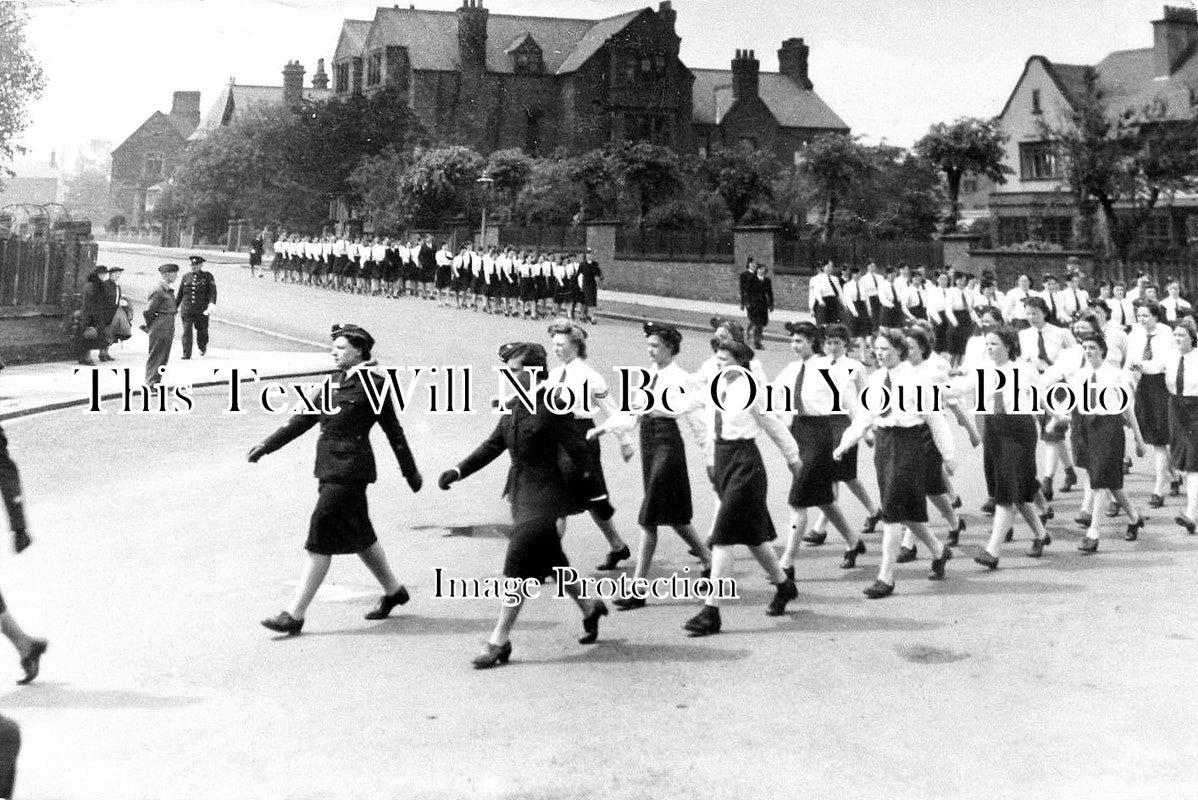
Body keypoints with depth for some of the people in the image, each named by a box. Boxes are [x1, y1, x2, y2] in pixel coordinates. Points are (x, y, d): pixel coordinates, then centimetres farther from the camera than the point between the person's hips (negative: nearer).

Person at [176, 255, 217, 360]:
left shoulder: (207, 276, 2)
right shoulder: (186, 277, 11)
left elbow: (212, 291, -8)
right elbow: (180, 293, 18)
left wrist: (211, 304, -24)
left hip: (202, 311, -2)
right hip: (186, 310, 2)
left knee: (202, 330, 10)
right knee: (186, 332, -8)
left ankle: (202, 348, 39)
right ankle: (186, 355, -5)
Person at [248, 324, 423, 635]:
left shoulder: (373, 386, -9)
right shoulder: (333, 384, 13)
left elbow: (394, 431, -3)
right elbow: (302, 419, 14)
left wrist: (411, 473, 4)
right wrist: (266, 445, 8)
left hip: (349, 471, -8)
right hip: (330, 467, 8)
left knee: (321, 539, -8)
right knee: (358, 534, 18)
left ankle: (295, 615, -4)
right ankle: (393, 590, 37)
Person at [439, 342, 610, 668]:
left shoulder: (553, 406, -16)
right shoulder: (513, 407, 8)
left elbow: (578, 449, -14)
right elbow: (493, 445, 13)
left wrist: (597, 495, -12)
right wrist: (458, 471, 2)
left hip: (543, 494, -8)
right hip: (519, 491, 8)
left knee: (519, 563, -11)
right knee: (548, 559, 19)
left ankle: (499, 639, -5)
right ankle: (588, 607, 40)